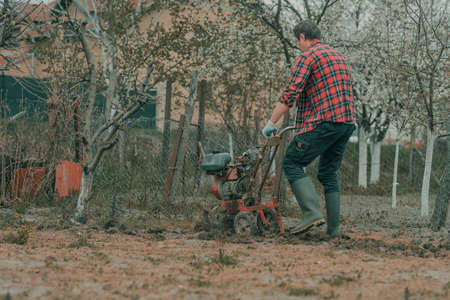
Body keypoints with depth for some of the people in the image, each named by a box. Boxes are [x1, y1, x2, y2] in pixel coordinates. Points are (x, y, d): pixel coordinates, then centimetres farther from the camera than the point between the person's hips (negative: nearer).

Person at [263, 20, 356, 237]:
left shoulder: (308, 56, -4)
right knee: (329, 172, 15)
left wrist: (271, 123, -9)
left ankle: (312, 213, -19)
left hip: (324, 122, -8)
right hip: (347, 122, 8)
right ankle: (333, 228, 11)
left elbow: (291, 92, -13)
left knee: (292, 164, -4)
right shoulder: (337, 56, 24)